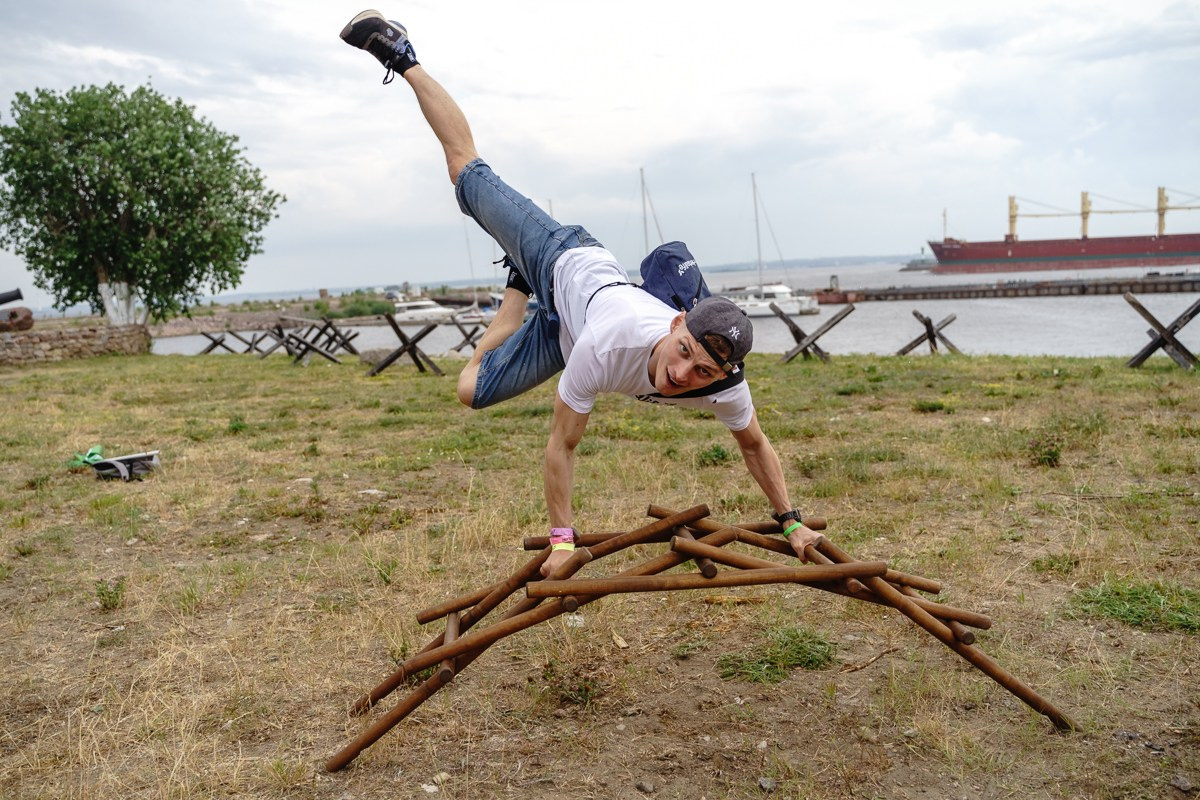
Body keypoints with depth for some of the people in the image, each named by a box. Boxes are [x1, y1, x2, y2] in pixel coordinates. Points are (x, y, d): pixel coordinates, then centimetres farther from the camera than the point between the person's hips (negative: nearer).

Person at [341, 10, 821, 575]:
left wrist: (791, 523, -6)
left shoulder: (726, 388, -34)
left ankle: (521, 284, 35)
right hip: (564, 263, -3)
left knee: (474, 391, 13)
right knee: (466, 172, 15)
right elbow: (561, 445, -32)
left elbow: (755, 446, -10)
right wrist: (561, 537, -28)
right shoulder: (607, 345, -46)